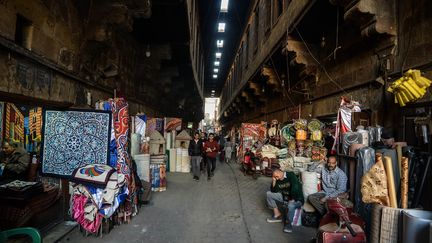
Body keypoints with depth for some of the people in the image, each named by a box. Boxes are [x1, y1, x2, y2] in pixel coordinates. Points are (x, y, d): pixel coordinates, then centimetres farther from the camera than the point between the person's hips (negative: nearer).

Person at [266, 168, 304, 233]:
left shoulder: (291, 175, -18)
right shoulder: (278, 180, 2)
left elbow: (296, 187, -29)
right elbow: (273, 191, -2)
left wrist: (292, 199, -25)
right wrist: (274, 181, -14)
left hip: (296, 199, -7)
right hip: (284, 197, 7)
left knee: (291, 205, -41)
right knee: (269, 194, -4)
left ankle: (288, 223, -11)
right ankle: (277, 214, -1)